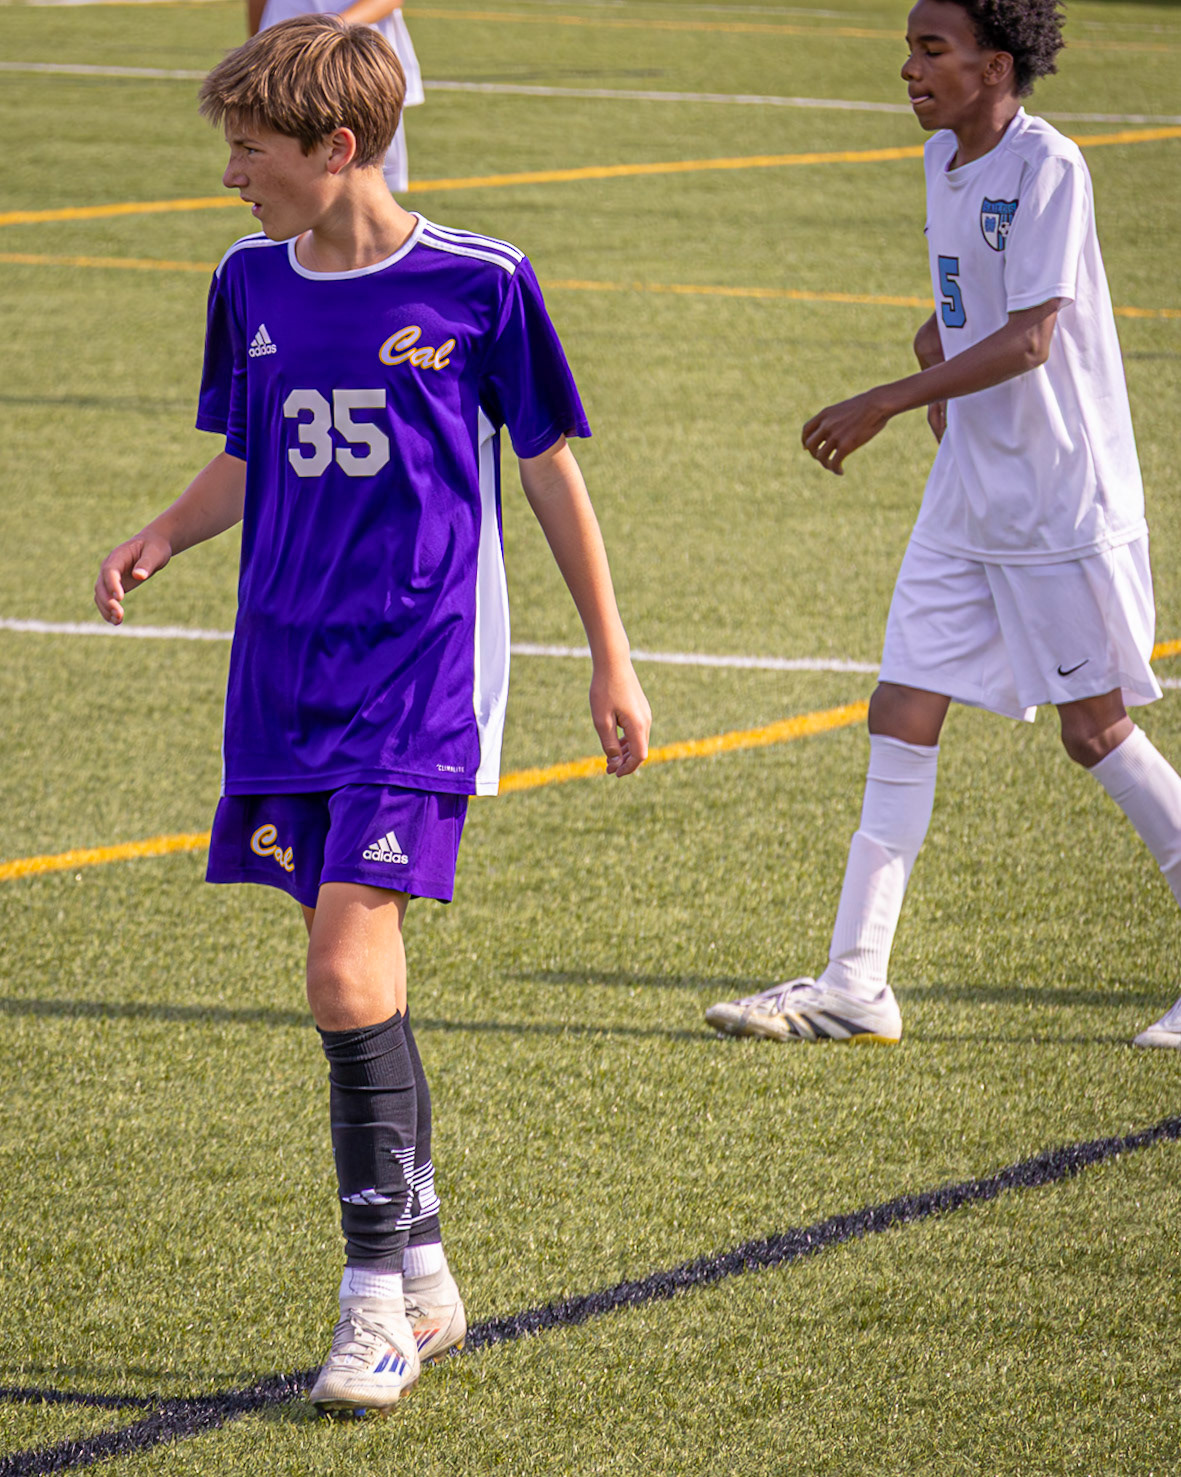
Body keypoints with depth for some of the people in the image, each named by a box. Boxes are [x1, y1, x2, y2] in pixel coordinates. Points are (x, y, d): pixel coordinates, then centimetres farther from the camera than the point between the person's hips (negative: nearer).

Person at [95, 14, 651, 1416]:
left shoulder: (479, 285, -7)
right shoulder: (252, 282, 8)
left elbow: (553, 469, 2)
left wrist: (612, 659, 5)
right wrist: (162, 536, -1)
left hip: (421, 678, -5)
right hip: (284, 672, 5)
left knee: (349, 967, -16)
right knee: (358, 977, 7)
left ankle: (375, 1295, -9)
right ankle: (421, 1274, 19)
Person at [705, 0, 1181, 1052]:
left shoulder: (1047, 167, -16)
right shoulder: (946, 159, 9)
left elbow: (1029, 338, -23)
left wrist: (889, 402, -26)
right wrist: (939, 349, 8)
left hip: (1064, 501, -8)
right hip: (968, 495, 8)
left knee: (1095, 728, -2)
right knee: (902, 715, 2)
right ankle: (855, 986, 4)